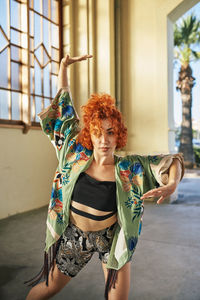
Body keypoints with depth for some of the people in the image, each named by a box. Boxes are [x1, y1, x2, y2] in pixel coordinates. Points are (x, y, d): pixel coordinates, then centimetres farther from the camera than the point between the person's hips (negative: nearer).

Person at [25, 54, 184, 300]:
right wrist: (63, 66, -2)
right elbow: (64, 109, -7)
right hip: (73, 236, 1)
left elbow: (172, 160, -9)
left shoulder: (130, 168, -17)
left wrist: (172, 184, -31)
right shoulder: (77, 154, -14)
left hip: (111, 240, 0)